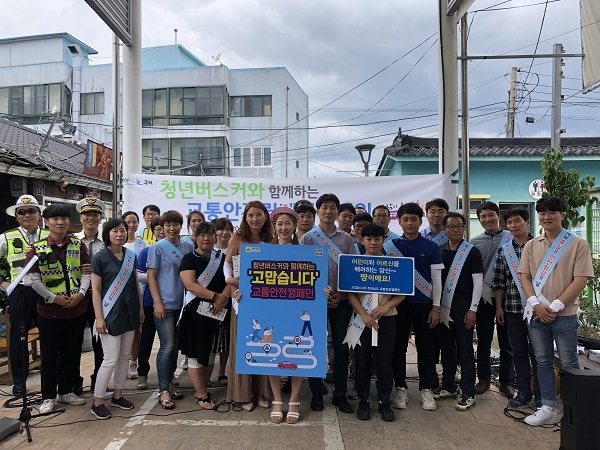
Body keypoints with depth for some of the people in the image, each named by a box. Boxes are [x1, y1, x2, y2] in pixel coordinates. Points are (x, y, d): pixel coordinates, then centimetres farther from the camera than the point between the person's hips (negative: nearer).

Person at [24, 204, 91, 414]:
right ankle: (48, 397, 20)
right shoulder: (38, 248, -3)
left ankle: (66, 391, 27)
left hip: (77, 309, 2)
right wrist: (53, 297, -14)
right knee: (49, 355, 7)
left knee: (71, 353, 12)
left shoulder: (79, 245, 4)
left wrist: (80, 293, -13)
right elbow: (31, 278, -8)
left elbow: (86, 272, 2)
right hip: (49, 310, -2)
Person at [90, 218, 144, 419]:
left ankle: (118, 395, 26)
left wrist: (141, 308, 11)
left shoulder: (132, 256, 6)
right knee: (111, 359, -4)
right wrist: (99, 318, -13)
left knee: (125, 356, 12)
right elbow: (96, 290, -9)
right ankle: (97, 402, 11)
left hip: (129, 312, 5)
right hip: (111, 313, -5)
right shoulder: (100, 258, -8)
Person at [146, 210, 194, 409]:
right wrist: (158, 303, -12)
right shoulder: (157, 247, -4)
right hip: (165, 304, -4)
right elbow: (151, 276, -5)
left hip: (182, 303, 5)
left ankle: (169, 384, 27)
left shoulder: (188, 247, 7)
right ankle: (163, 391, 6)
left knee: (175, 346, 13)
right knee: (167, 346, -5)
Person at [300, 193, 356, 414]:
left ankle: (340, 394, 19)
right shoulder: (307, 238, 2)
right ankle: (317, 392, 19)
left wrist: (342, 294, -6)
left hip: (341, 301, 2)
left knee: (341, 347, 6)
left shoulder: (346, 239, 6)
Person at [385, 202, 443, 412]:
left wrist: (436, 307, -2)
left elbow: (436, 278, 2)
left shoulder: (431, 247, 2)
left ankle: (426, 390, 19)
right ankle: (400, 388, 19)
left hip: (423, 304, 0)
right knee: (399, 347, 7)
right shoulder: (390, 246, 3)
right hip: (399, 303, 1)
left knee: (425, 347, 7)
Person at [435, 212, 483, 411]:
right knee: (446, 347, 11)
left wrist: (472, 309, -10)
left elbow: (478, 282, -5)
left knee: (464, 348, 0)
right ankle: (448, 386, 25)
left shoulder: (472, 251, -2)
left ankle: (468, 392, 8)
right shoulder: (439, 251, 8)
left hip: (463, 305, -4)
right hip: (443, 305, 4)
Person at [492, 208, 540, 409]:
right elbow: (498, 282, 8)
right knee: (519, 351, 11)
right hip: (512, 308, 3)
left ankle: (540, 394, 18)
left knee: (536, 351, 4)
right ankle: (524, 392, 23)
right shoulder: (503, 250, 6)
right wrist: (499, 307, 5)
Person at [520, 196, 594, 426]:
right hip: (538, 315, 4)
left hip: (565, 315, -4)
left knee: (568, 364, 5)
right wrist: (536, 304, -9)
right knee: (543, 362, 11)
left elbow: (580, 280, -9)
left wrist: (555, 307, -13)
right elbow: (524, 277, 6)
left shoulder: (578, 244, -3)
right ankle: (548, 408, 22)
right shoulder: (531, 246, 8)